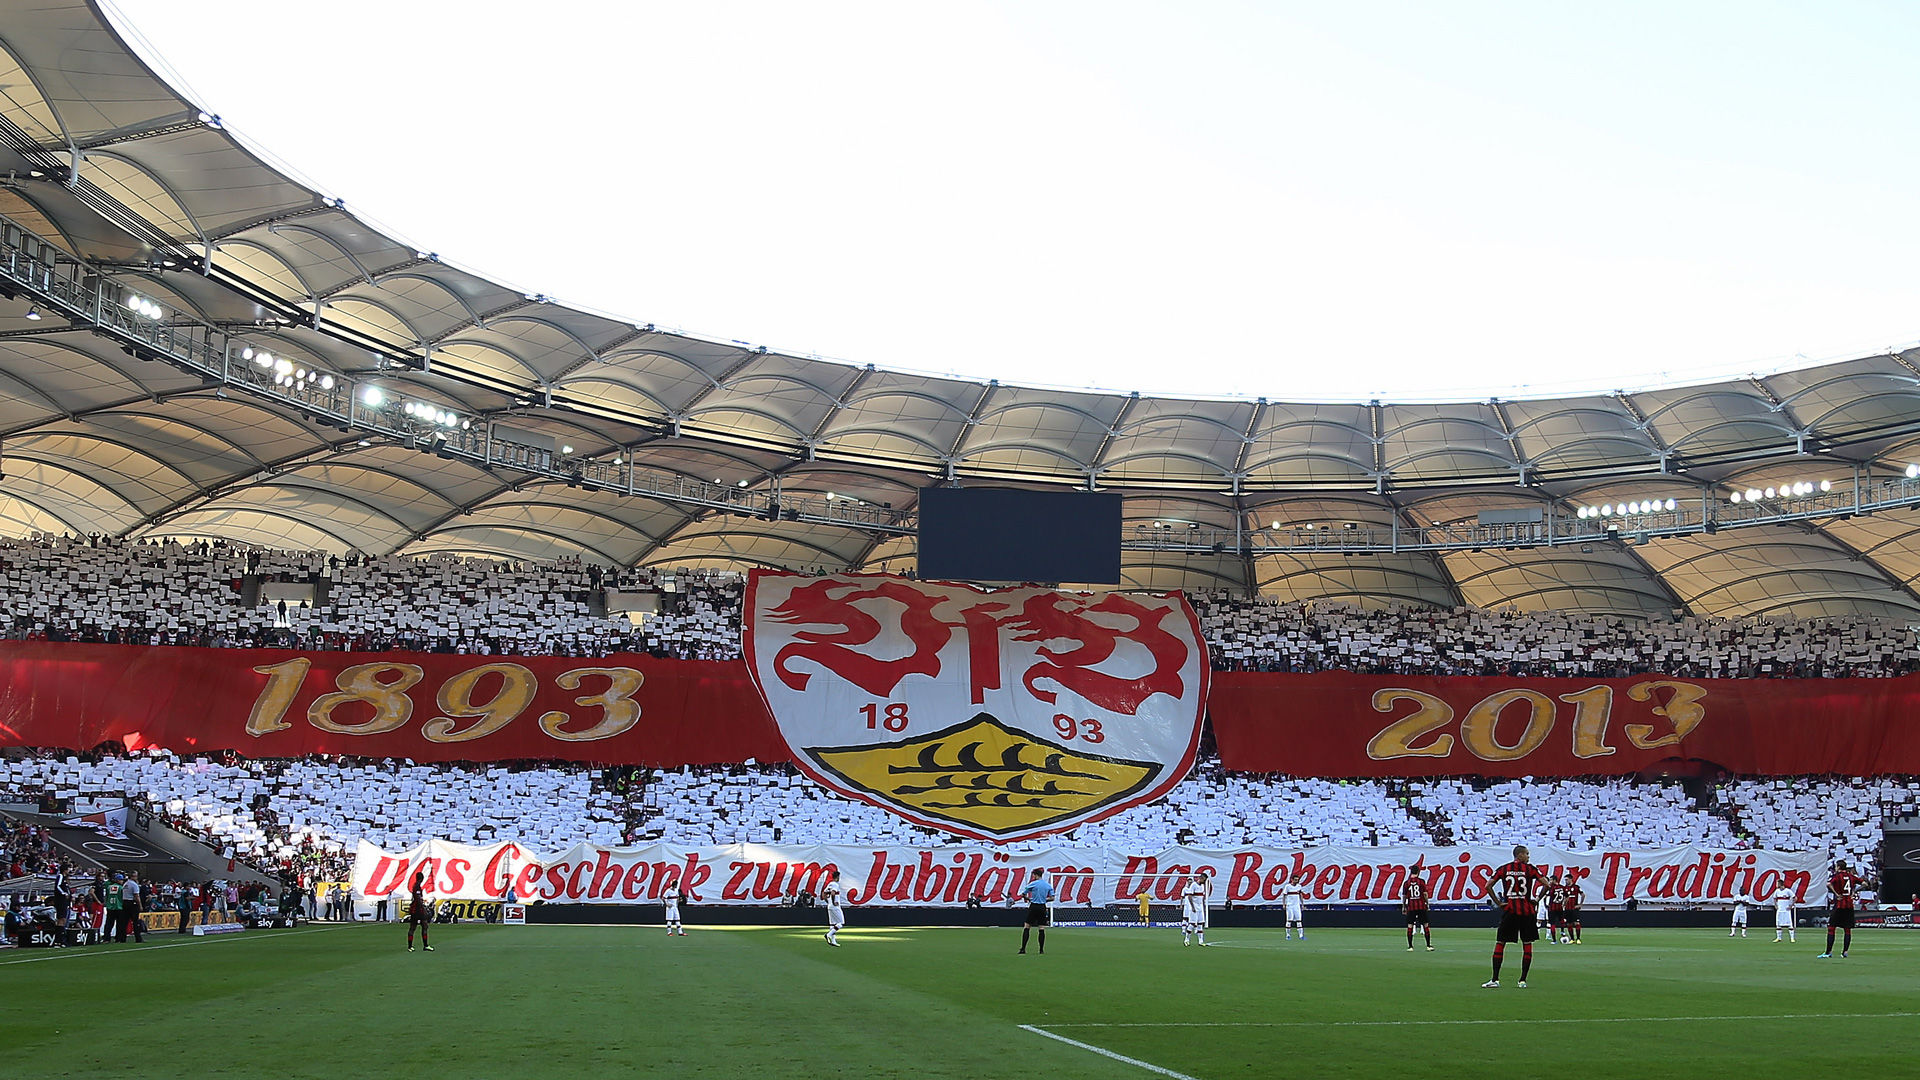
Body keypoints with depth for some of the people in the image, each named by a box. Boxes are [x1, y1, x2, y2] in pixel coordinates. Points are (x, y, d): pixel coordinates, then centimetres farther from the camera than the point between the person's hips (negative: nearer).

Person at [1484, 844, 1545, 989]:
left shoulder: (1503, 869, 5)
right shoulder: (1530, 868, 0)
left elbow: (1488, 886, -2)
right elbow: (1545, 883, -9)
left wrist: (1498, 903, 2)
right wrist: (1537, 899, 2)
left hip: (1509, 910, 1)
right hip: (1527, 911, -1)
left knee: (1499, 943, 5)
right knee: (1527, 944, 9)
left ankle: (1495, 980, -1)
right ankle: (1523, 981, 6)